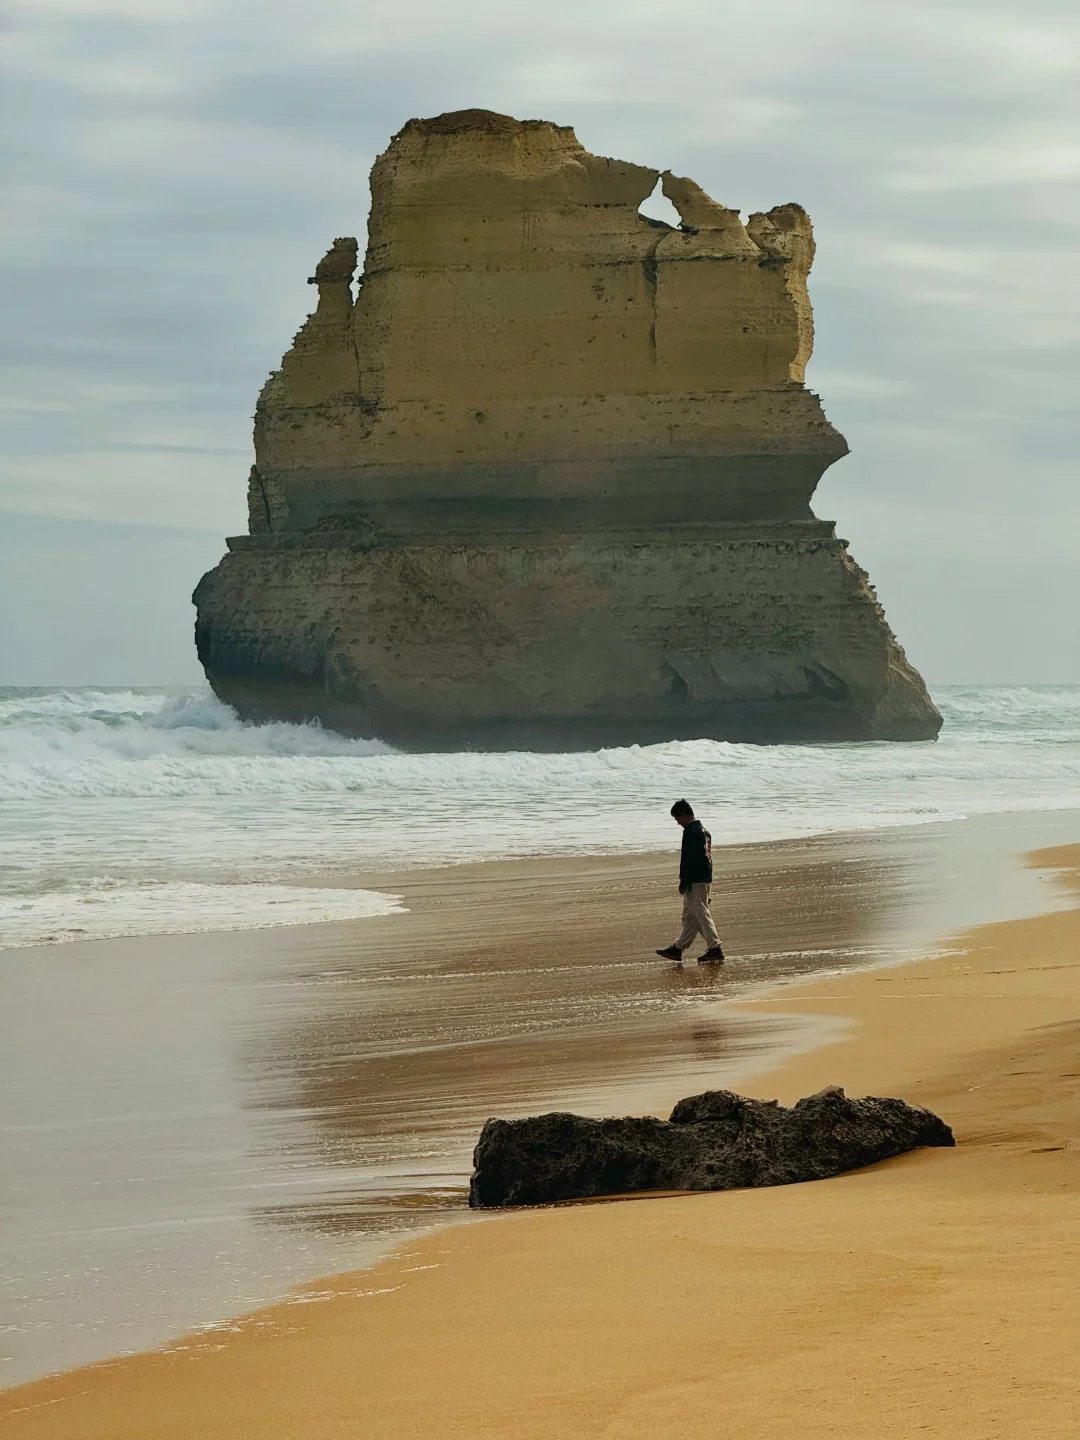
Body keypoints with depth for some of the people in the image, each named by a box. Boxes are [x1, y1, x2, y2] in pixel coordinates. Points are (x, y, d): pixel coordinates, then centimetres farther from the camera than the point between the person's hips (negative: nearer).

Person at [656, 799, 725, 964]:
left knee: (701, 914, -6)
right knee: (689, 916, 14)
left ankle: (715, 948, -6)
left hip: (694, 882, -10)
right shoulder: (703, 831, 14)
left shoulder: (690, 833, -17)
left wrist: (683, 882, -15)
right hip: (705, 879, 10)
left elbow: (688, 860, -20)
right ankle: (678, 948, 20)